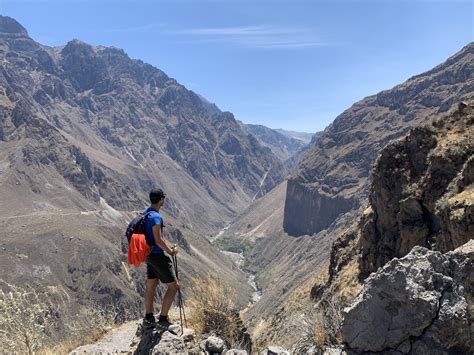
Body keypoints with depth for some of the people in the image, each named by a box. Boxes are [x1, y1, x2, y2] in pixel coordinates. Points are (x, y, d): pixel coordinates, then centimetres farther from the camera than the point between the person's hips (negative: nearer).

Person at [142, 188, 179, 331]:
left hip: (149, 254, 10)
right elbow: (158, 240, -25)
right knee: (173, 286, 0)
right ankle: (163, 319, 4)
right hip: (157, 255, -10)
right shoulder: (155, 217, -23)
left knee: (151, 285, 18)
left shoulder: (145, 213, 8)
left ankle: (148, 319, 27)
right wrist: (171, 251, -11)